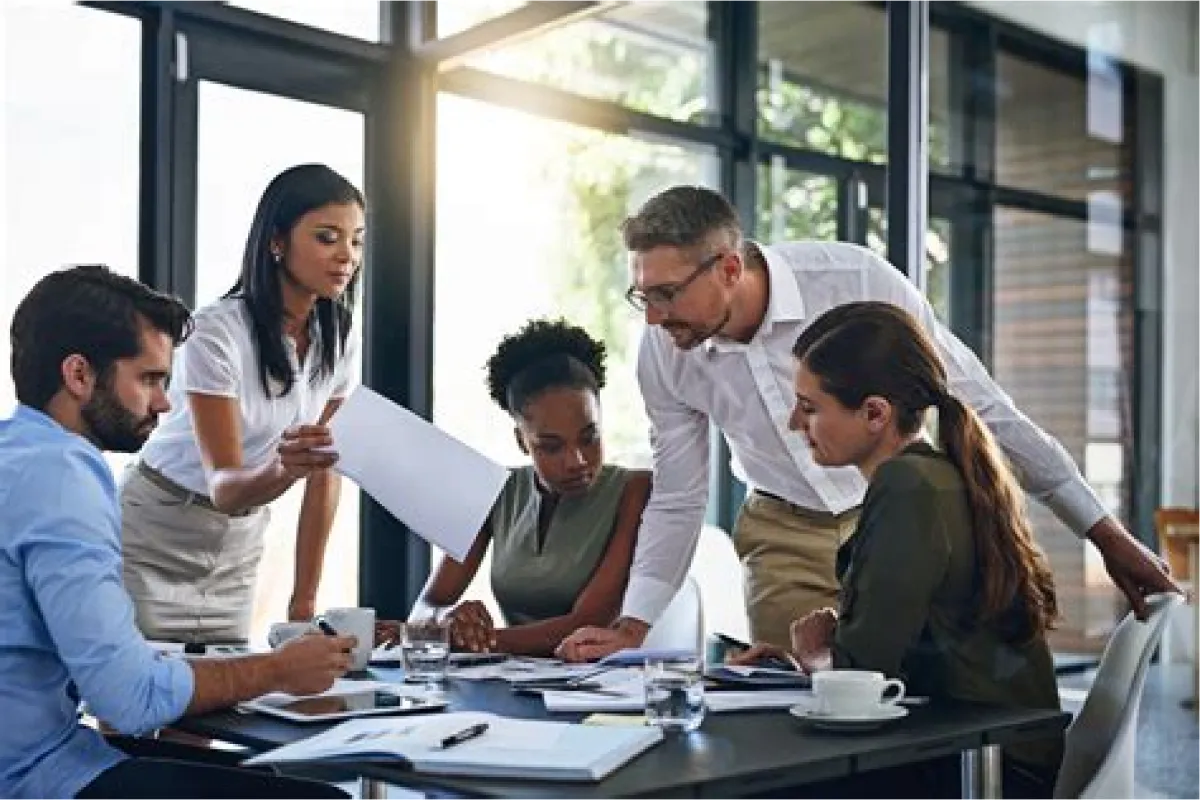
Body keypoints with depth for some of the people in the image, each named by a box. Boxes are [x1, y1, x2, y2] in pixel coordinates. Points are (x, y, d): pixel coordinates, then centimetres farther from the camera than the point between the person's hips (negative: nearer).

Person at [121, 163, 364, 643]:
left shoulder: (339, 341, -5)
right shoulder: (218, 332, -23)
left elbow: (325, 476, -2)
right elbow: (224, 486, -25)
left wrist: (304, 601, -4)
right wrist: (282, 469, -47)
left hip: (239, 545, 5)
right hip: (155, 538, -5)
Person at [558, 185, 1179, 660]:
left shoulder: (855, 279, -26)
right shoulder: (662, 355, -14)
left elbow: (978, 402, -16)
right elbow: (676, 503, 1)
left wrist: (1105, 534, -11)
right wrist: (632, 628, -8)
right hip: (784, 537, 3)